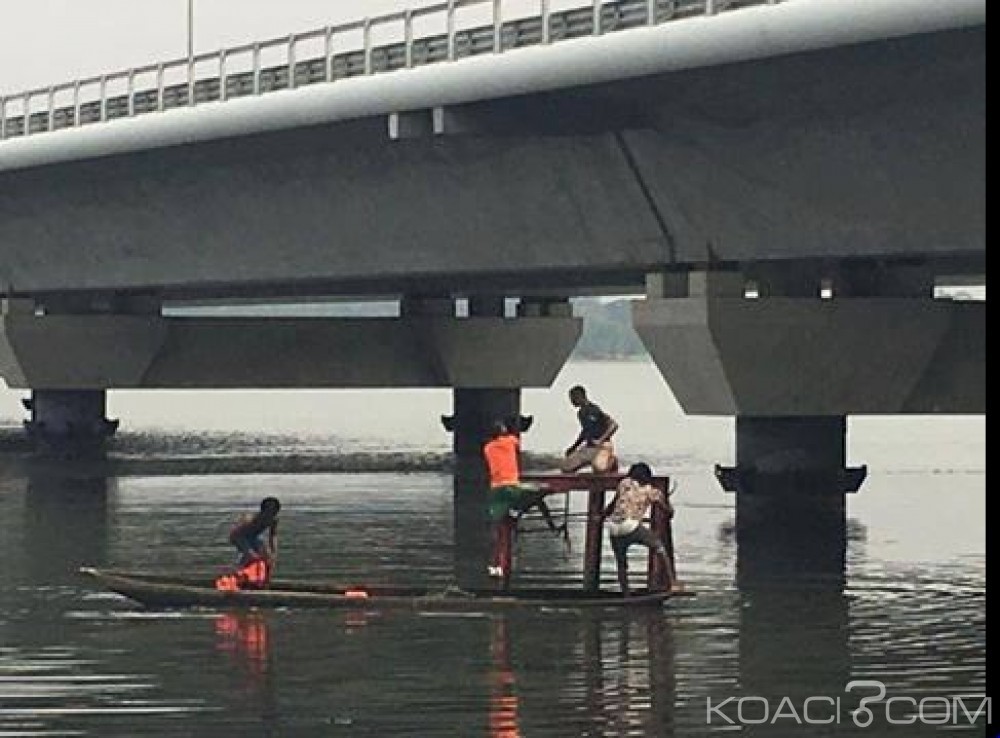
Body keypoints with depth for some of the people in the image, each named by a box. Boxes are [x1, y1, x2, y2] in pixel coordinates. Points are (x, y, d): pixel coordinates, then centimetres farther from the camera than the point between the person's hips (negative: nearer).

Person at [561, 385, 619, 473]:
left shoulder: (594, 409, -13)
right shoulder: (581, 413, 14)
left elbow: (614, 425, -18)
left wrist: (600, 441, -23)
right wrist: (573, 447, 22)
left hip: (602, 447, -8)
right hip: (588, 448, 8)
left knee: (599, 469, -36)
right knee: (565, 467, -1)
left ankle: (611, 461, 2)